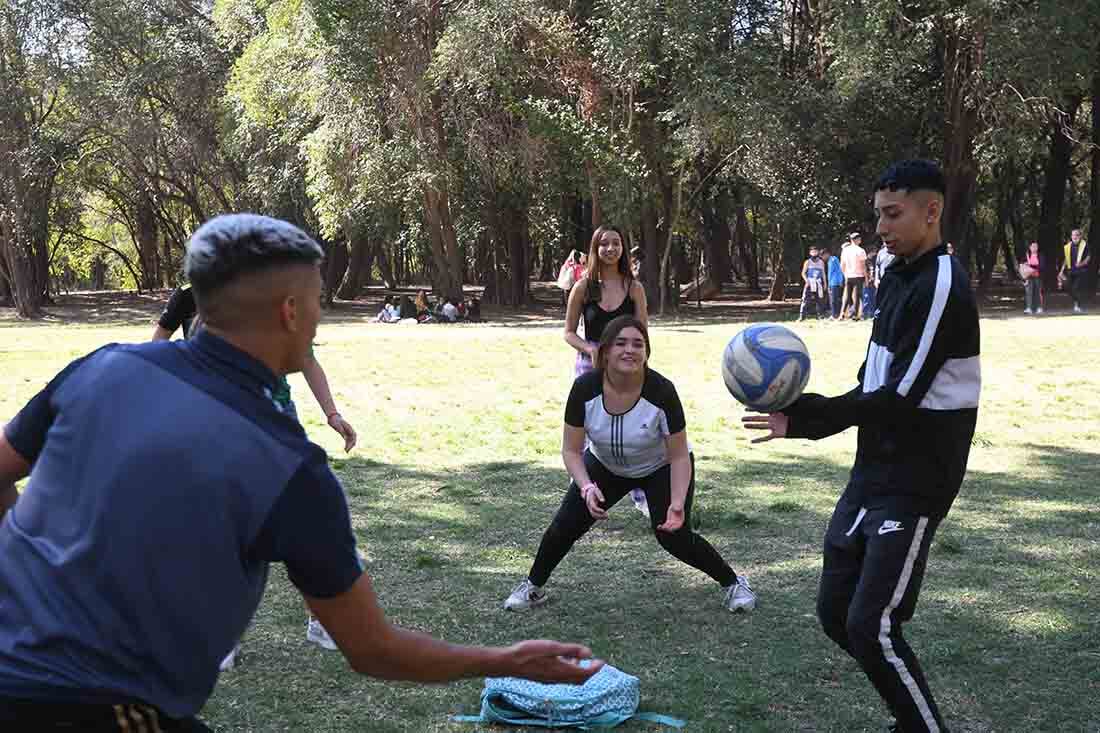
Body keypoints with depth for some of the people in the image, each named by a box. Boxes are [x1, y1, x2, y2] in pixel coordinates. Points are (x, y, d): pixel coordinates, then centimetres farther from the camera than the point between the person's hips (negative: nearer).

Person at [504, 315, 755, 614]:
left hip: (660, 468, -2)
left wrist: (677, 504, -36)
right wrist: (587, 488, -35)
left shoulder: (662, 392, -33)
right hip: (605, 466, 2)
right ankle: (533, 588, 16)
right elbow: (571, 450, -19)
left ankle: (733, 583, 10)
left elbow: (679, 457, -23)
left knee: (674, 536, -15)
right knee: (566, 525, -8)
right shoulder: (584, 388, -28)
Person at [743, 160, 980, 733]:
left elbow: (901, 398, -21)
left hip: (915, 485, -9)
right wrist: (802, 421, 0)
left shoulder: (941, 287, -17)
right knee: (836, 613, 12)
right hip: (872, 475, 9)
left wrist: (805, 411, -16)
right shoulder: (897, 278, 12)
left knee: (871, 627, -12)